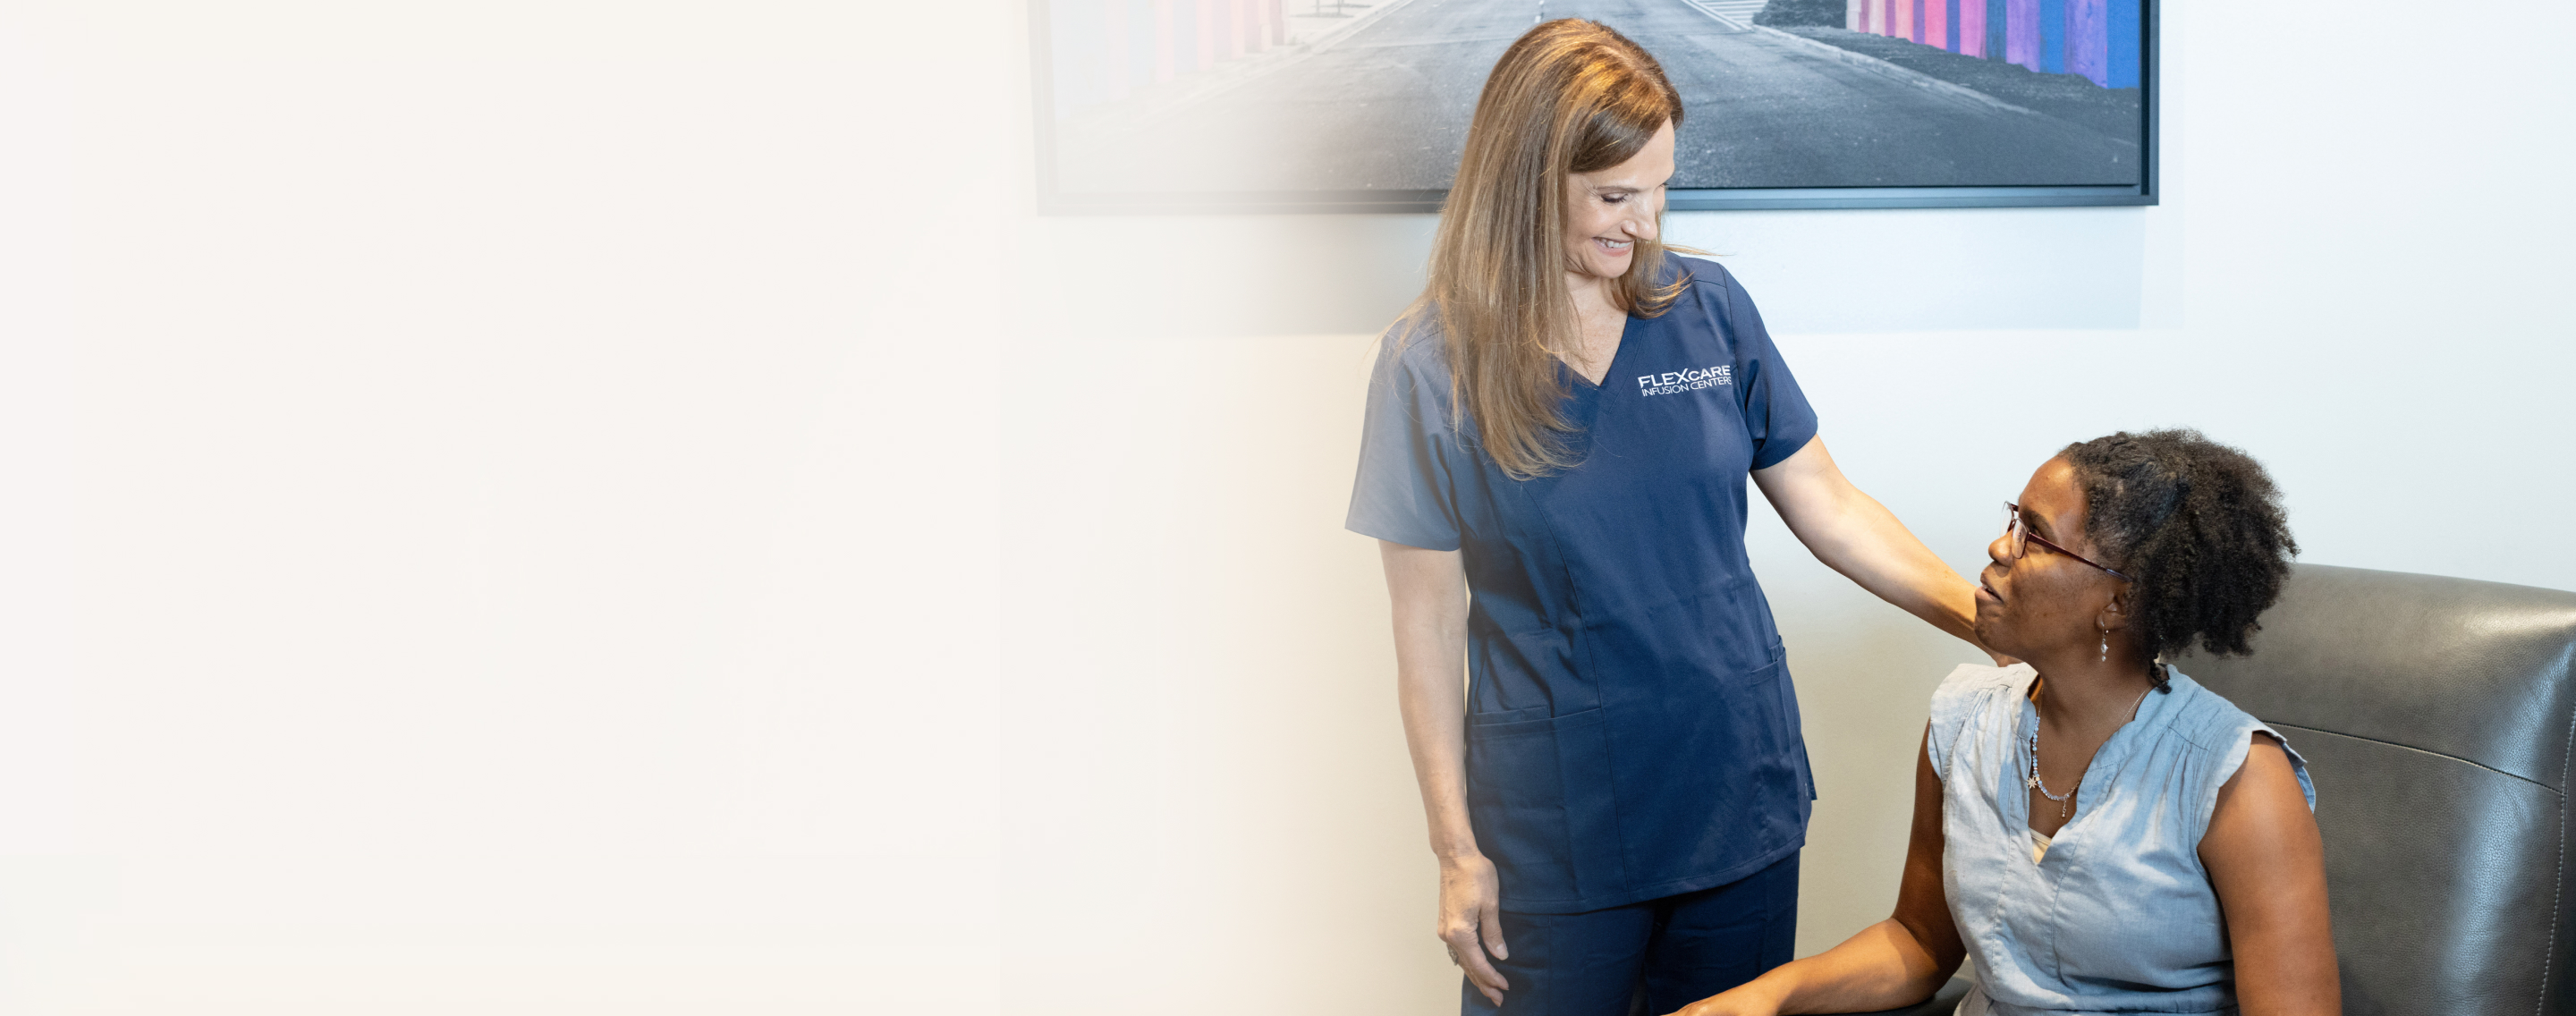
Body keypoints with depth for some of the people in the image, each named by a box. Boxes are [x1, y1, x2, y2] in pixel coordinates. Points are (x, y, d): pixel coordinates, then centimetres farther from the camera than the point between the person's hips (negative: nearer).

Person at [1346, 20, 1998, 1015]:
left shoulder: (1708, 308, 0)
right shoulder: (1434, 363, -9)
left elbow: (1830, 510, 6)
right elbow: (1430, 624, -6)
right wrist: (1455, 849, -6)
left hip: (1741, 789, 3)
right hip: (1557, 828, -3)